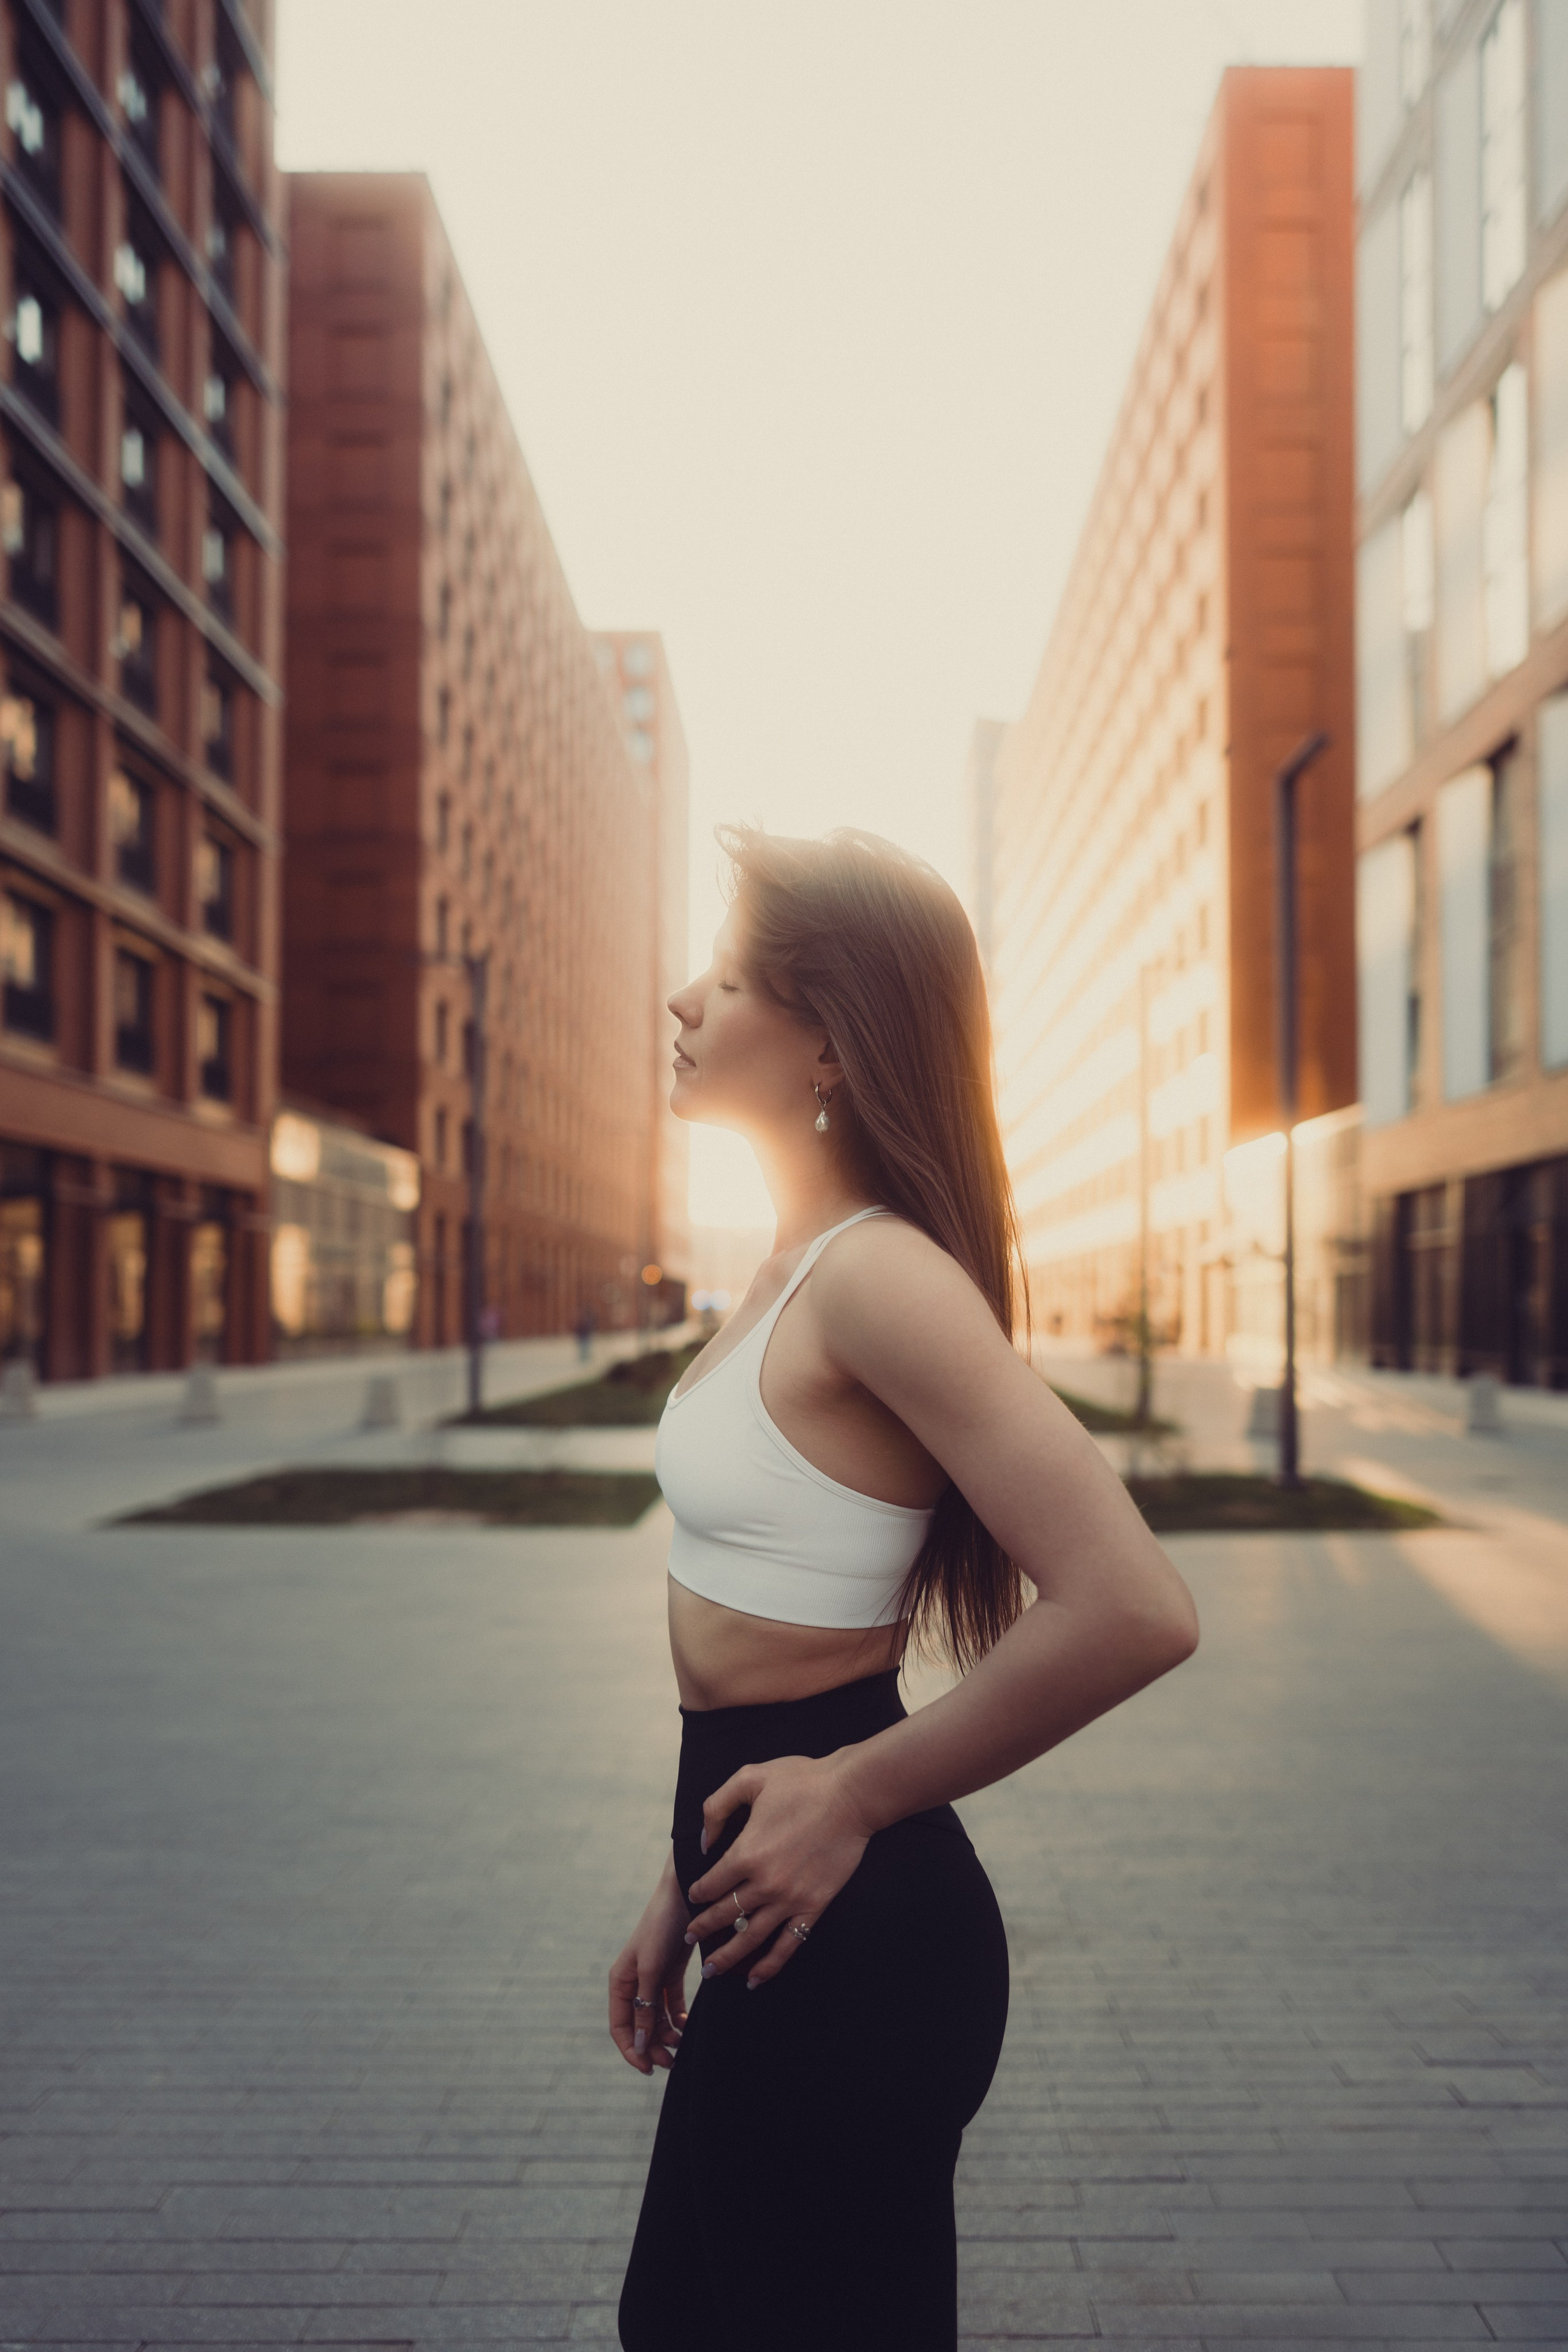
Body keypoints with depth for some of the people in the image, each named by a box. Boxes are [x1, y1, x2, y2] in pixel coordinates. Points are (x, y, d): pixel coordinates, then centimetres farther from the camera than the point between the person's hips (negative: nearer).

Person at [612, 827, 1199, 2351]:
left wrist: (854, 1799, -19)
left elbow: (1132, 1612, -30)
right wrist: (685, 1882, 16)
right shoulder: (798, 1267, 8)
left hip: (848, 1941, -9)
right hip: (782, 1915, 10)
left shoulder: (879, 1278, -22)